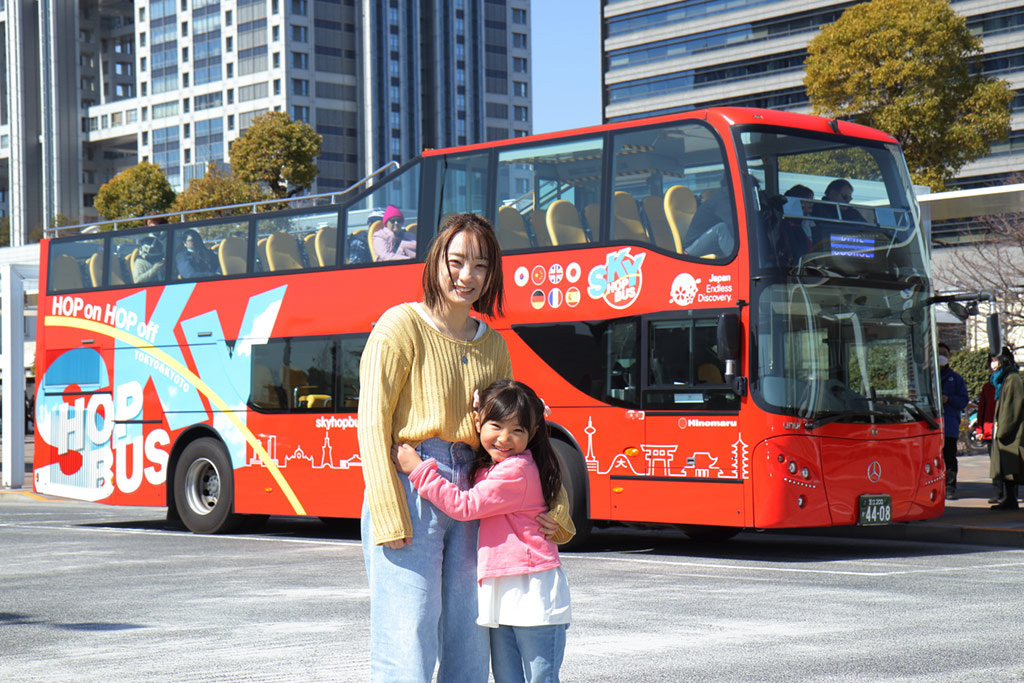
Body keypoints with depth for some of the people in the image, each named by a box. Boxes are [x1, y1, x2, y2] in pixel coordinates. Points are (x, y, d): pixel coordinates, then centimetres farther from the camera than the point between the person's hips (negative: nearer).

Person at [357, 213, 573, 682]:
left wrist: (554, 508, 4)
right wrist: (389, 519, -16)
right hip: (410, 490, -6)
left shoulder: (493, 345, 16)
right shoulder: (402, 326, -3)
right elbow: (372, 425, -8)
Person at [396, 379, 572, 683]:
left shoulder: (517, 470, -15)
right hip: (498, 593, 9)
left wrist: (419, 470, -14)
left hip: (532, 591, -9)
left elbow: (465, 506, -18)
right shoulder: (485, 467, 14)